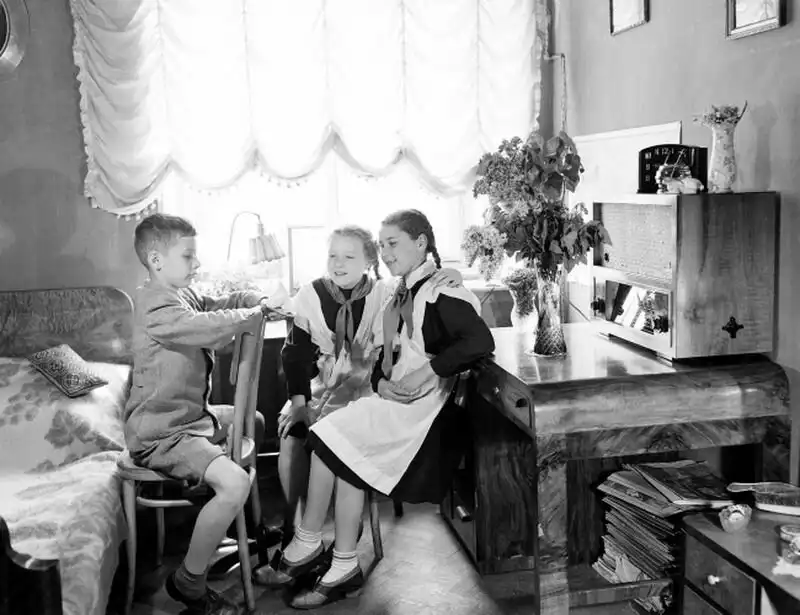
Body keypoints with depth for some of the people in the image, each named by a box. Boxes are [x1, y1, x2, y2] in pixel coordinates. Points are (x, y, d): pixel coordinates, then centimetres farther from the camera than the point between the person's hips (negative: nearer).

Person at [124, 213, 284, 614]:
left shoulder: (184, 296, 12)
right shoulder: (156, 306, -21)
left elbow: (218, 305, 17)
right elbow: (211, 328, -31)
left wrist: (259, 299, -3)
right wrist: (256, 312, -14)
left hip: (191, 416, 11)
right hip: (159, 434, -11)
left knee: (253, 421, 28)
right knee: (234, 483, -28)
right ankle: (189, 581, -7)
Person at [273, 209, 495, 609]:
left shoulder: (440, 292, -11)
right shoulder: (401, 296, 16)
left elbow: (481, 342, -25)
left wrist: (428, 372, -22)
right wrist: (381, 381, -3)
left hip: (420, 408, -8)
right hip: (393, 401, 8)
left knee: (332, 441, -15)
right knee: (346, 458, -13)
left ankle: (307, 544, 0)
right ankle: (343, 569, -5)